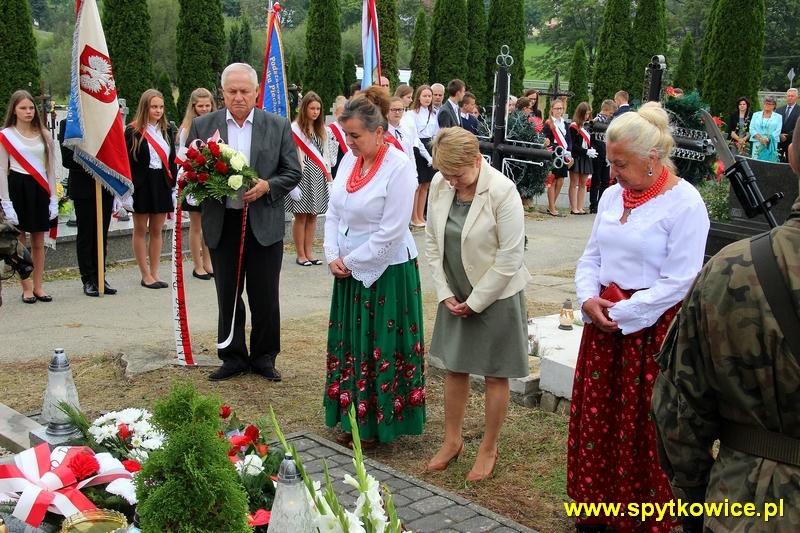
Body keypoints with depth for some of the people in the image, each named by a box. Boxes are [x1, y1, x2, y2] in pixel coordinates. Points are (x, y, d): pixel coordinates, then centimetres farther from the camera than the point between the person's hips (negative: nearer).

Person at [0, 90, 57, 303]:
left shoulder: (44, 135, 9)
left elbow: (51, 168, 10)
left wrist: (53, 199, 4)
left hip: (39, 189, 3)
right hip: (17, 187, -3)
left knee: (39, 242, 6)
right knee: (20, 243, 1)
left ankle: (38, 286, 14)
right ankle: (26, 289, 8)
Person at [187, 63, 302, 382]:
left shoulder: (278, 126, 1)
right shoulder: (203, 125, 4)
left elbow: (293, 172, 2)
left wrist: (268, 186, -16)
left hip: (264, 222, -1)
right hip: (221, 224, 1)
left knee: (265, 296, 7)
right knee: (228, 295, 10)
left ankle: (264, 357, 23)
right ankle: (233, 357, 24)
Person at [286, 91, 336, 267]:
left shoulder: (322, 129, 13)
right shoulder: (295, 128, -7)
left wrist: (328, 174, 10)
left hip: (318, 176, 6)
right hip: (302, 175, -6)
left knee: (312, 216, 7)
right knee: (301, 216, -1)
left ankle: (309, 252, 13)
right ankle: (300, 254, 7)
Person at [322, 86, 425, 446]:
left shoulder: (399, 168, -18)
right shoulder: (349, 160, 4)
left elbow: (390, 233, -20)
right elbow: (333, 212, 10)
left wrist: (351, 262, -12)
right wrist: (333, 256, -3)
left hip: (386, 272, -7)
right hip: (349, 270, 7)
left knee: (381, 348, 4)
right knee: (350, 344, 14)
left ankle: (379, 423, 19)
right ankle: (354, 417, 30)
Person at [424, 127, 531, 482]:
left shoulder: (502, 192, -21)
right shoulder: (439, 185, -6)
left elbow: (510, 257, -19)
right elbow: (432, 240, 3)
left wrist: (476, 301, -13)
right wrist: (445, 293, -3)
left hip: (496, 295, -5)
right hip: (456, 294, 5)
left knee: (494, 374, 7)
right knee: (455, 368, 14)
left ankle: (489, 449, 24)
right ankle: (453, 440, 32)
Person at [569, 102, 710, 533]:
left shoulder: (684, 203, -13)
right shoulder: (613, 194, 7)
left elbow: (677, 282, -17)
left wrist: (620, 315, -16)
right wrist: (588, 299, -6)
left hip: (652, 327, -7)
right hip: (603, 321, 7)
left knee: (643, 428, 3)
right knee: (596, 416, 14)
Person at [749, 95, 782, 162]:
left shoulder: (778, 117, 11)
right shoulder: (756, 115, 16)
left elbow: (777, 131, 1)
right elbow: (752, 129, 6)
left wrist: (768, 139, -15)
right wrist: (760, 138, -11)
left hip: (771, 145, -1)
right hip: (757, 144, 1)